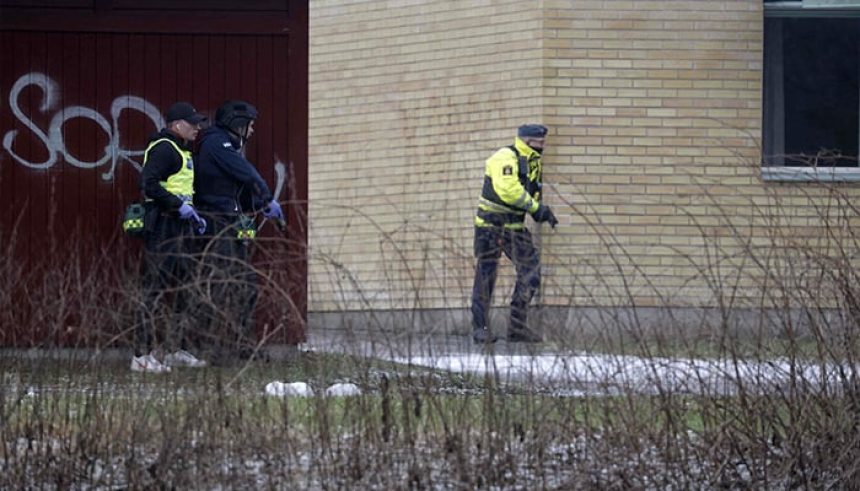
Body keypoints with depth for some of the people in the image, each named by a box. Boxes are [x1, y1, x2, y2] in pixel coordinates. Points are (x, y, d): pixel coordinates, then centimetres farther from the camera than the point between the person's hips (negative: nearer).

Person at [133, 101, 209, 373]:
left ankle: (179, 350, 22)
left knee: (181, 287, 14)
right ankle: (142, 355, -11)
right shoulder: (163, 149, -13)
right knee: (155, 289, -11)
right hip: (162, 227, -11)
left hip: (179, 227, 11)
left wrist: (193, 215, 18)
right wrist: (180, 206, -22)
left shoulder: (181, 151, 21)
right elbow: (149, 184, -23)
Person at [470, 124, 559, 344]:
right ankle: (480, 328, 5)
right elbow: (507, 189, -28)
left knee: (531, 270, -2)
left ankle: (518, 327, 3)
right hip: (491, 224, -8)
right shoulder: (505, 158, -16)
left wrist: (540, 211, 1)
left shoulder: (534, 162, 12)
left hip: (515, 225, 8)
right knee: (486, 275, -2)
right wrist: (536, 207, -23)